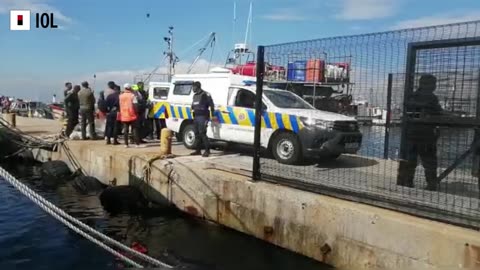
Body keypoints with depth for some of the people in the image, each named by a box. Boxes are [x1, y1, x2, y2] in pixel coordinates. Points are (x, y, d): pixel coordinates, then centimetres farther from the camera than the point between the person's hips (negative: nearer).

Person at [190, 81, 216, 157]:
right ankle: (198, 150, 16)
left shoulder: (205, 94, -7)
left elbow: (211, 105, -9)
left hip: (203, 117, -8)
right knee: (197, 134, 9)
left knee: (202, 133, -13)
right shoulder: (195, 95, 19)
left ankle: (207, 150, -8)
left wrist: (213, 115, -12)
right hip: (196, 117, 9)